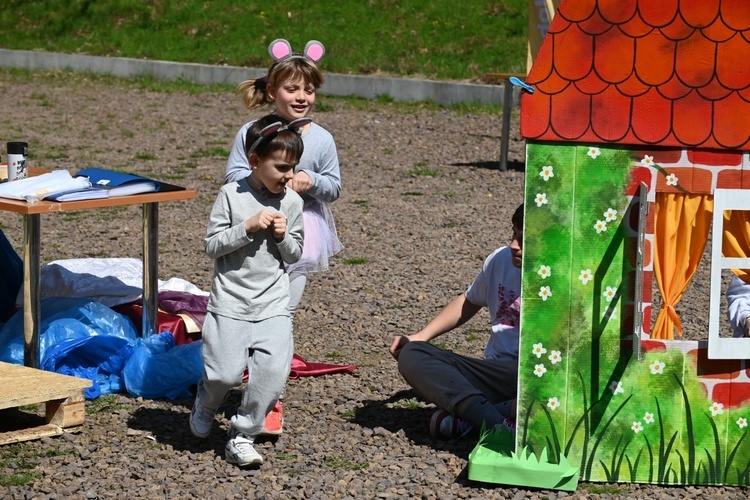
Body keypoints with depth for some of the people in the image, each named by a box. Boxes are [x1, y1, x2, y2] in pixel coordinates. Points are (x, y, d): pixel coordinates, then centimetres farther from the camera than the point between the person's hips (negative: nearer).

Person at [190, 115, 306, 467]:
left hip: (273, 306, 3)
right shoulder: (232, 195, -6)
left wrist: (283, 237, -9)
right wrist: (248, 227, -17)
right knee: (225, 374, -7)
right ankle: (206, 401, 29)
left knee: (274, 372, -11)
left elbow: (295, 255, 11)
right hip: (231, 302, -3)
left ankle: (242, 435, 5)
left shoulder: (292, 203, 3)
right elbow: (212, 246, -6)